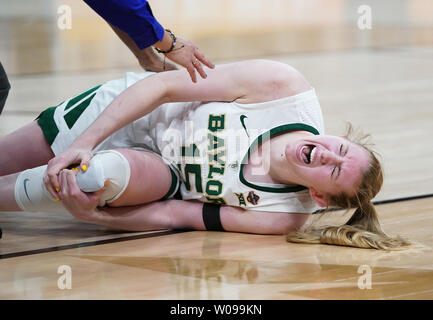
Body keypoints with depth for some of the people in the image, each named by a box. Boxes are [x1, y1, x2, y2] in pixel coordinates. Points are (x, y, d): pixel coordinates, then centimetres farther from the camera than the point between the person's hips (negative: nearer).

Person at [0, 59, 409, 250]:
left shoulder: (285, 218, -27)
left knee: (118, 173, -35)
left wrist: (90, 214, -35)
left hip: (157, 169, -1)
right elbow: (162, 85, -23)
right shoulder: (283, 87, -29)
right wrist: (84, 144, -29)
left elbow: (172, 216, -23)